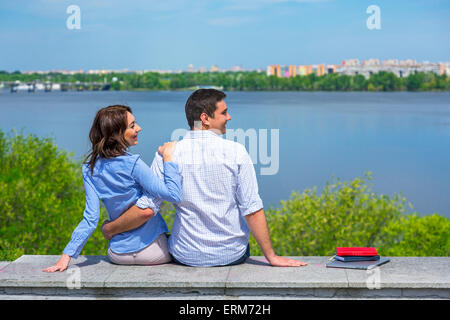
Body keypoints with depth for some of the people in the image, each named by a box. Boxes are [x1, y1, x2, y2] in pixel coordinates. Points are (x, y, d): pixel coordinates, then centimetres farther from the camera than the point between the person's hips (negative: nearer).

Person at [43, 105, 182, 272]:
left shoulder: (90, 169, -4)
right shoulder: (132, 164, -23)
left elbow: (91, 218, -9)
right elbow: (174, 195, -27)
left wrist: (67, 254, -7)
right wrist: (168, 157, -19)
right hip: (149, 250, -6)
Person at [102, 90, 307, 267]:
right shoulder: (236, 152, -11)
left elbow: (146, 208, -10)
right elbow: (252, 209, -12)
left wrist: (110, 229, 6)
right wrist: (271, 257, -6)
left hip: (187, 257, 1)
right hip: (232, 255, 0)